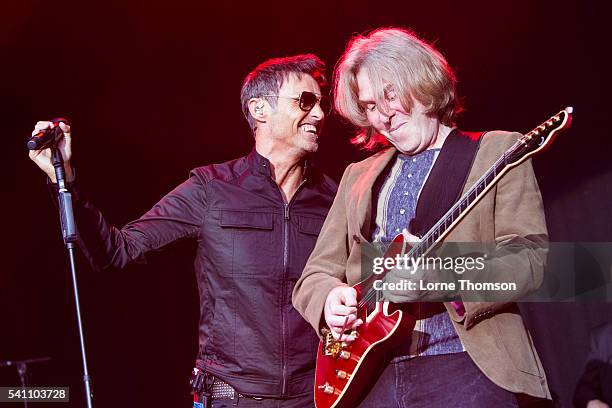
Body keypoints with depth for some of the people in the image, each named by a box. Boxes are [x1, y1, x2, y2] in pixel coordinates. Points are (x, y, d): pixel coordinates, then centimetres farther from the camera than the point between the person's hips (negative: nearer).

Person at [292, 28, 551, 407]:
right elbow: (314, 275, 19)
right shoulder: (358, 176, 19)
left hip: (468, 364, -4)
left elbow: (529, 258, -6)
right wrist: (331, 298, -4)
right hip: (371, 373, 4)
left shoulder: (497, 152, 5)